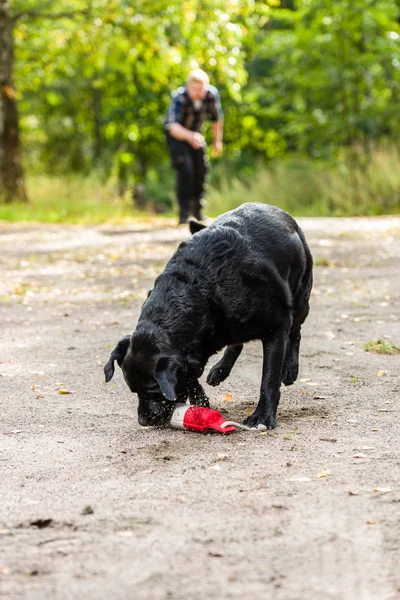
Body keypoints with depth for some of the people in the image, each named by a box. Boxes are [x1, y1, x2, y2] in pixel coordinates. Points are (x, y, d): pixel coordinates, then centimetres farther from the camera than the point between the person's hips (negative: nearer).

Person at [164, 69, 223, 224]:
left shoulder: (212, 94, -25)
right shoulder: (179, 98, -38)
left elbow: (217, 118, -5)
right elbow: (173, 126, -51)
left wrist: (217, 140, 5)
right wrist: (189, 136, -69)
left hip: (195, 133, 5)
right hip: (176, 133, -5)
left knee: (201, 170, 7)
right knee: (184, 169, -21)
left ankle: (197, 210, 28)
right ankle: (184, 213, -16)